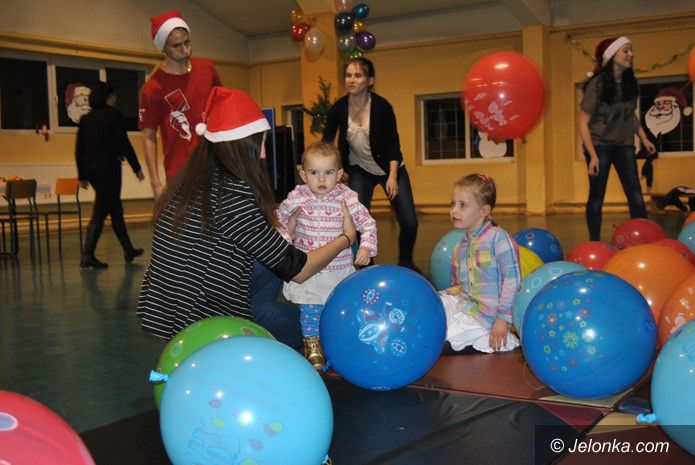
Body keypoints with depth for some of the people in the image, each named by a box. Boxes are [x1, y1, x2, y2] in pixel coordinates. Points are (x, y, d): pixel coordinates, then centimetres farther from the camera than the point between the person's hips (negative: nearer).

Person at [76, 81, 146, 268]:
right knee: (100, 212, -5)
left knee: (115, 208, 16)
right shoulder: (114, 115, -6)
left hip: (90, 168, 7)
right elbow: (124, 143, -9)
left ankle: (128, 250, 25)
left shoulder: (85, 119, 11)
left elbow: (79, 149, 10)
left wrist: (82, 175, 15)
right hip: (109, 167, -7)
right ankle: (87, 256, -8)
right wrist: (136, 168, -3)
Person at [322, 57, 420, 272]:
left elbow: (393, 144, -13)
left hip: (389, 168, -1)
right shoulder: (338, 108, -13)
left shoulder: (382, 106, -19)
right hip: (360, 170, 2)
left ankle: (406, 262, 23)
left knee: (409, 222, -4)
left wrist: (392, 177, -21)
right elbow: (326, 143, -5)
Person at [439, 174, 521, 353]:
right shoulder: (460, 247, 14)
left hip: (485, 313, -8)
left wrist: (503, 318, -18)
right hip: (464, 303, 8)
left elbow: (512, 278, -15)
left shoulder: (498, 237, -11)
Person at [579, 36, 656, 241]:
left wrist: (644, 138, 9)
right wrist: (593, 155, -19)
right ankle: (595, 243, 10)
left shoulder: (629, 82, 2)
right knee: (597, 196, 1)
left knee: (636, 195, -1)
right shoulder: (597, 84, -14)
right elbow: (583, 123, -13)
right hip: (599, 145, -5)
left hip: (624, 145, 5)